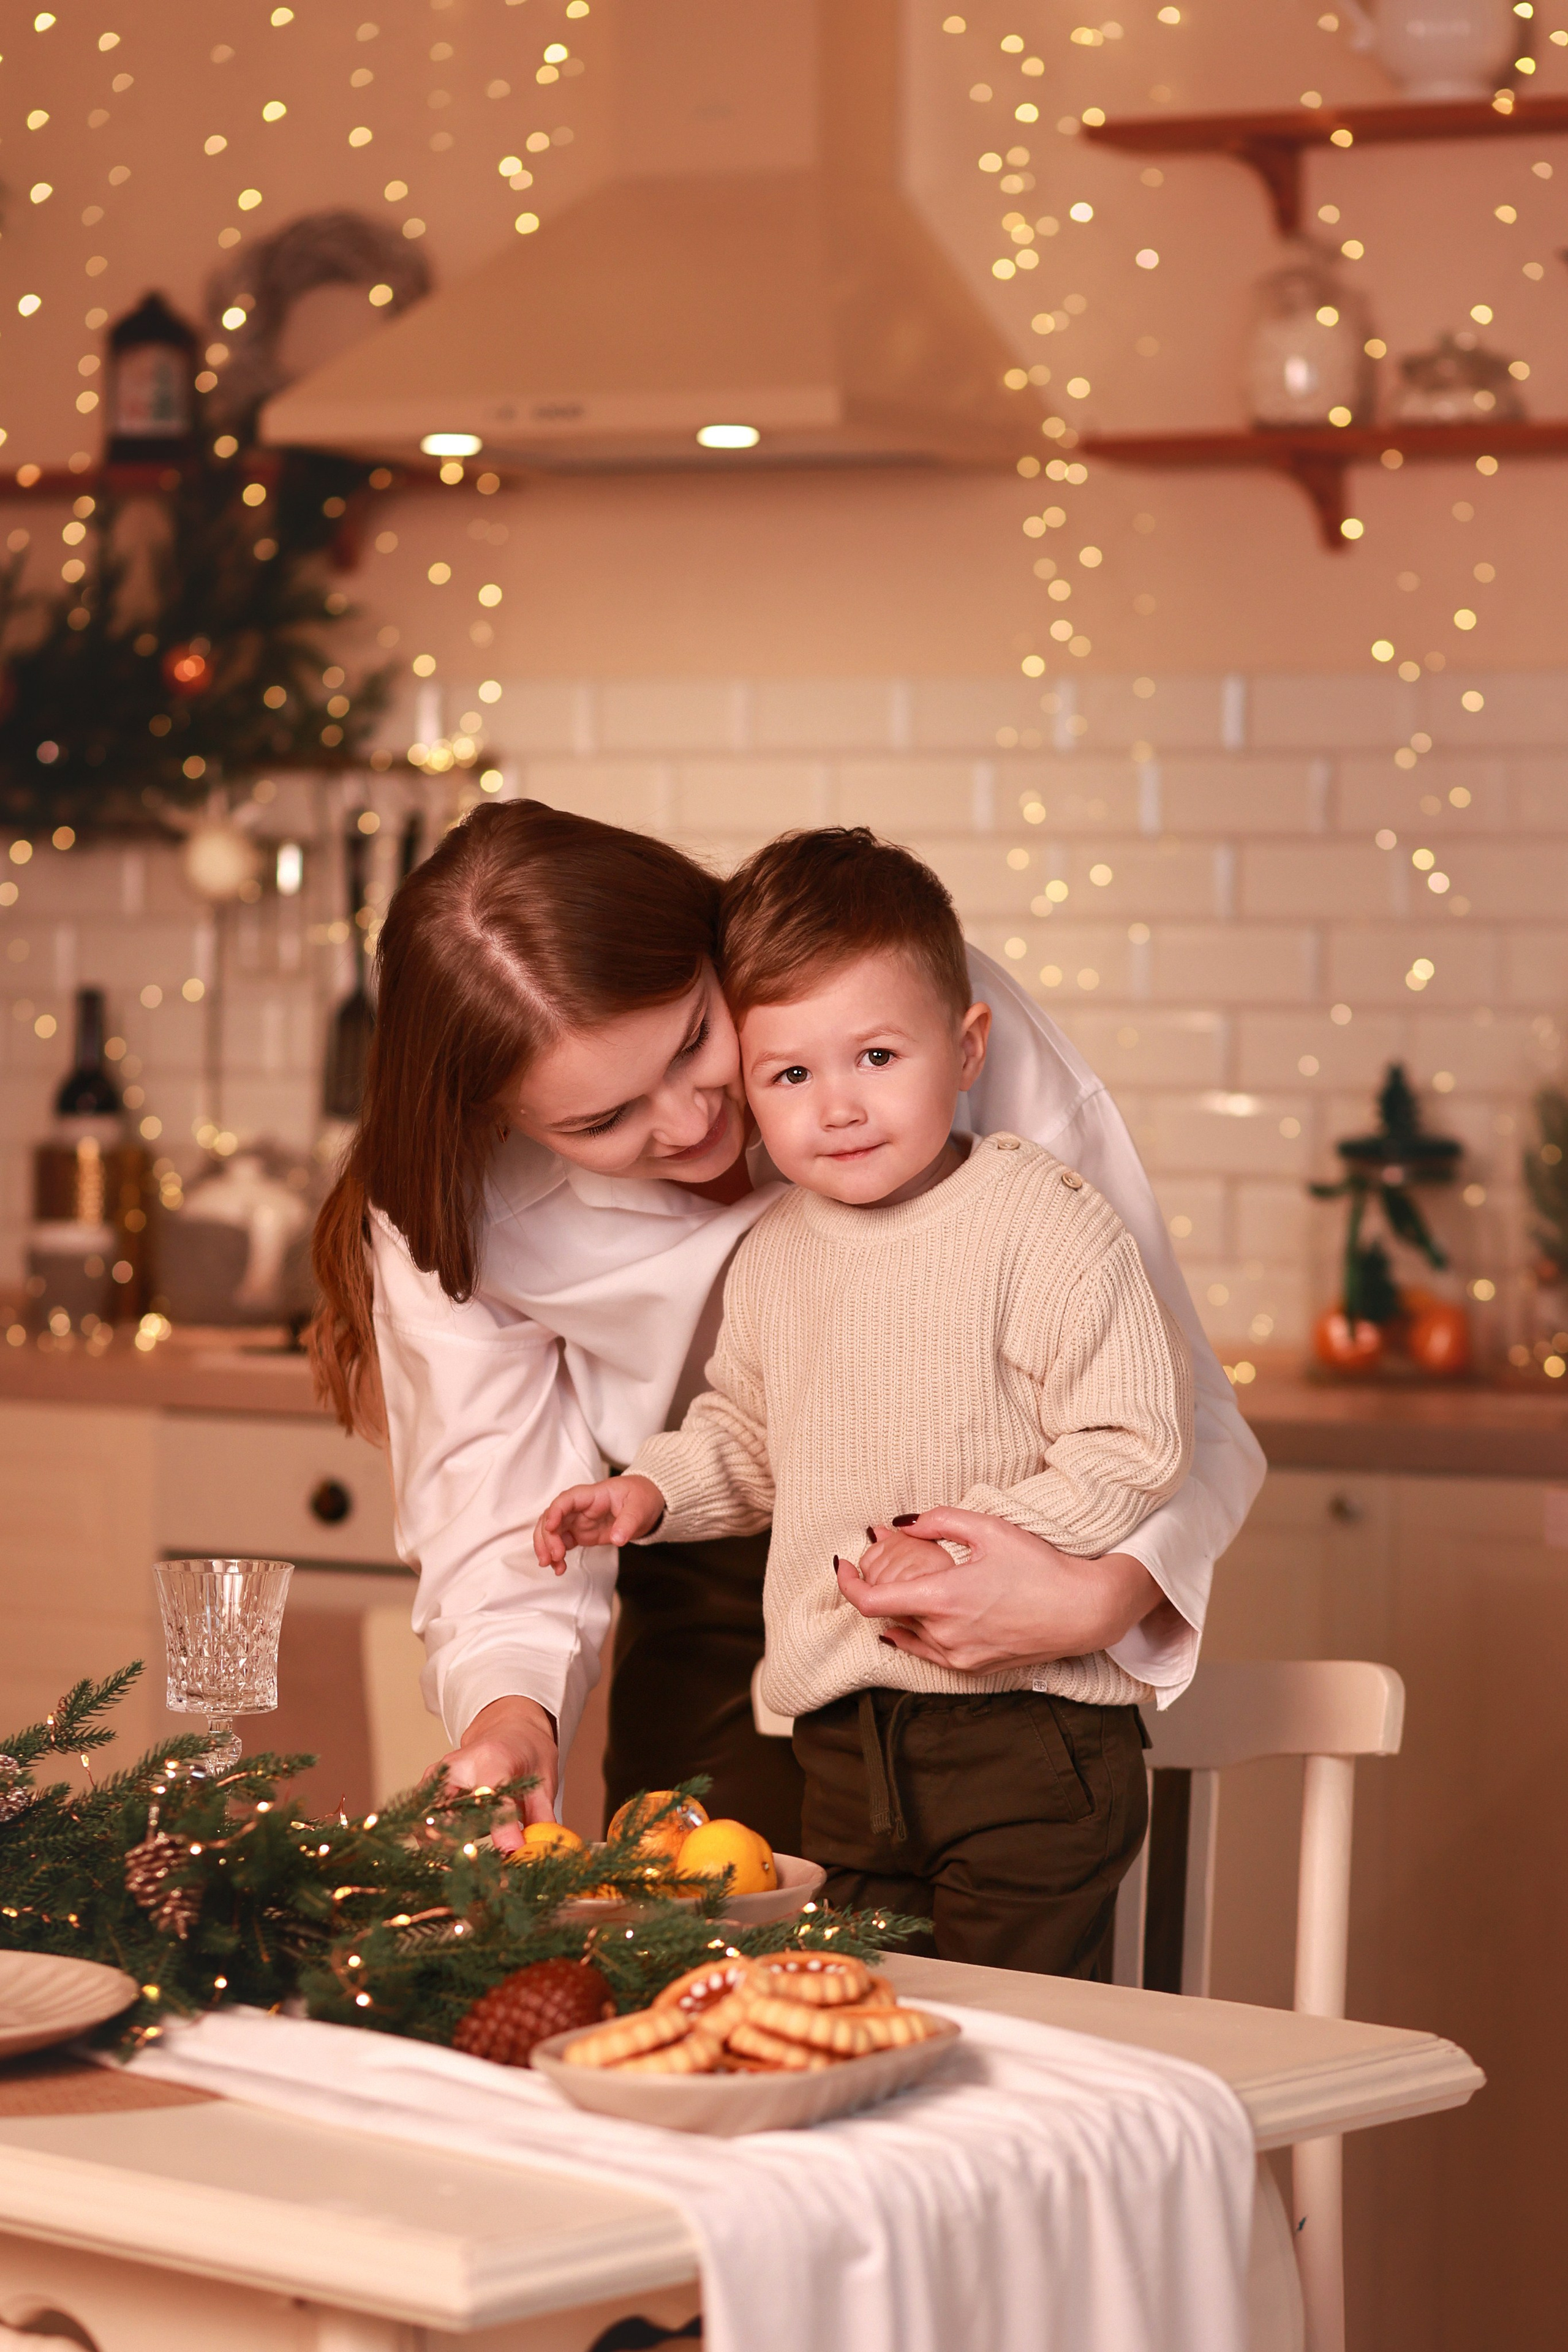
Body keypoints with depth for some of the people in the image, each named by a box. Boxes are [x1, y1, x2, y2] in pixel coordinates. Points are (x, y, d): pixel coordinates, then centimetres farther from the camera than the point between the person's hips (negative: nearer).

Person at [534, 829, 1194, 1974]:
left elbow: (1134, 1448, -15)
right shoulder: (772, 1256, 10)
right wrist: (654, 1488, 10)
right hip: (844, 1740, 7)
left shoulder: (1045, 1228, -12)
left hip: (1029, 1725, -6)